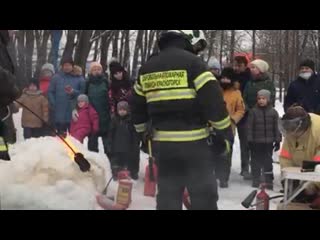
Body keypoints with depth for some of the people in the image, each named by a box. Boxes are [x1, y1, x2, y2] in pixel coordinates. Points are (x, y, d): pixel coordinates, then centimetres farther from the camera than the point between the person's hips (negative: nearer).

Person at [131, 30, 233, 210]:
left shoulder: (147, 68, 13)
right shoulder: (193, 62, -8)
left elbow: (137, 105, 20)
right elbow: (214, 101, -13)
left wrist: (144, 132, 31)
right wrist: (224, 133, -3)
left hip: (162, 143, 6)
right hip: (194, 142, -6)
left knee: (167, 195, 13)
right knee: (204, 195, 2)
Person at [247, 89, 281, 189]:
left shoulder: (273, 112, 2)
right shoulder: (253, 111, -3)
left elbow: (276, 127, 6)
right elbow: (250, 127, -3)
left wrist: (277, 140, 4)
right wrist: (250, 140, -7)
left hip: (268, 142, 1)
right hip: (256, 142, -1)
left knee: (268, 162, 6)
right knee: (256, 161, 7)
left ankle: (268, 181, 14)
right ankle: (256, 180, 18)